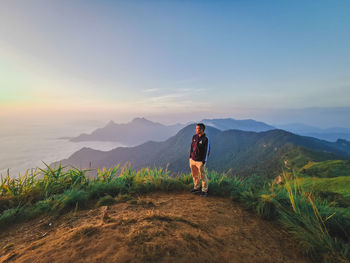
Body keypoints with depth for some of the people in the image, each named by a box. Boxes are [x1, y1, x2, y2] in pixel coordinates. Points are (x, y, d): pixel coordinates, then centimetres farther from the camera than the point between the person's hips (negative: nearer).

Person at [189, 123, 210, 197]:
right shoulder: (194, 137, 2)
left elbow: (207, 150, -13)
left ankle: (204, 191, 23)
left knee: (203, 176, 7)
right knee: (194, 175, 18)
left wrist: (204, 161, -14)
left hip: (200, 161, -6)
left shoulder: (205, 139, -15)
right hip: (192, 160, 6)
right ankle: (196, 188, 36)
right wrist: (190, 157, 12)